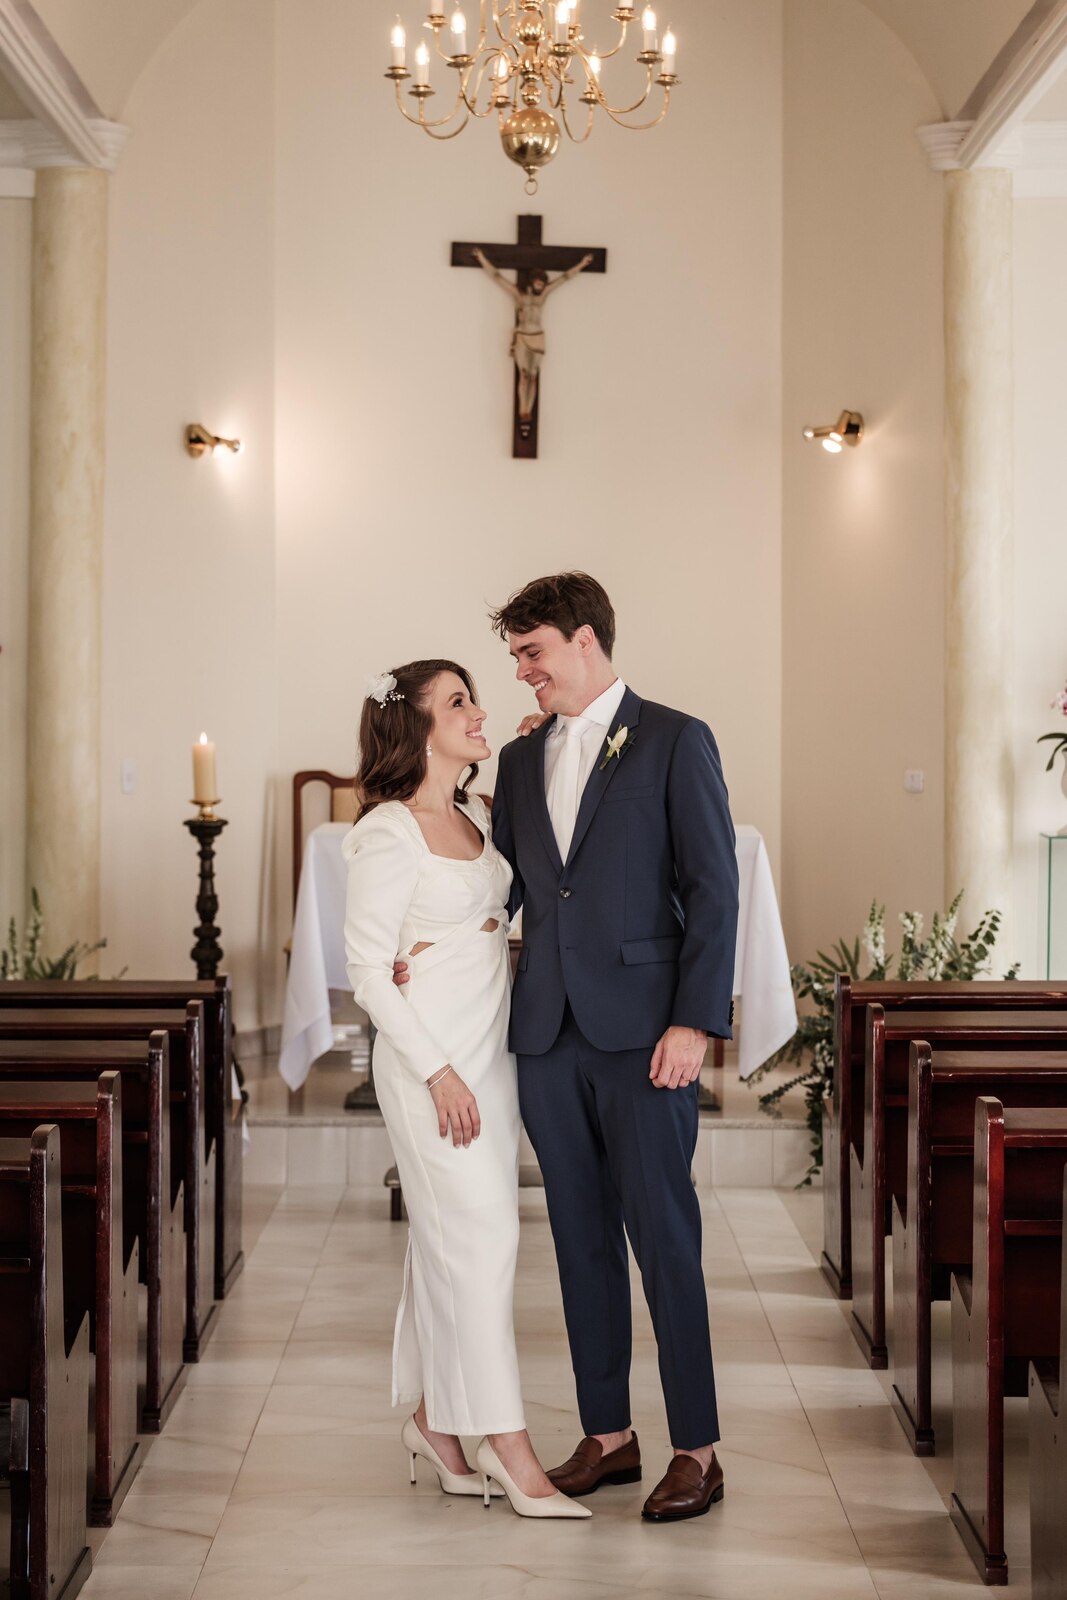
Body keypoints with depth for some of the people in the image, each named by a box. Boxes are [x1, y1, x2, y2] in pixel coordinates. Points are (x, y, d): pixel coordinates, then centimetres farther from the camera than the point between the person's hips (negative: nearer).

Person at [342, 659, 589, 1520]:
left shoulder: (477, 816, 10)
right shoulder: (388, 831, -12)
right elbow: (367, 970, -13)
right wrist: (437, 1072, -16)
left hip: (491, 1049, 7)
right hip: (430, 1056, -7)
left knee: (449, 1237, 12)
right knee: (481, 1234, -7)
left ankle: (433, 1418, 22)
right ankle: (509, 1448, -2)